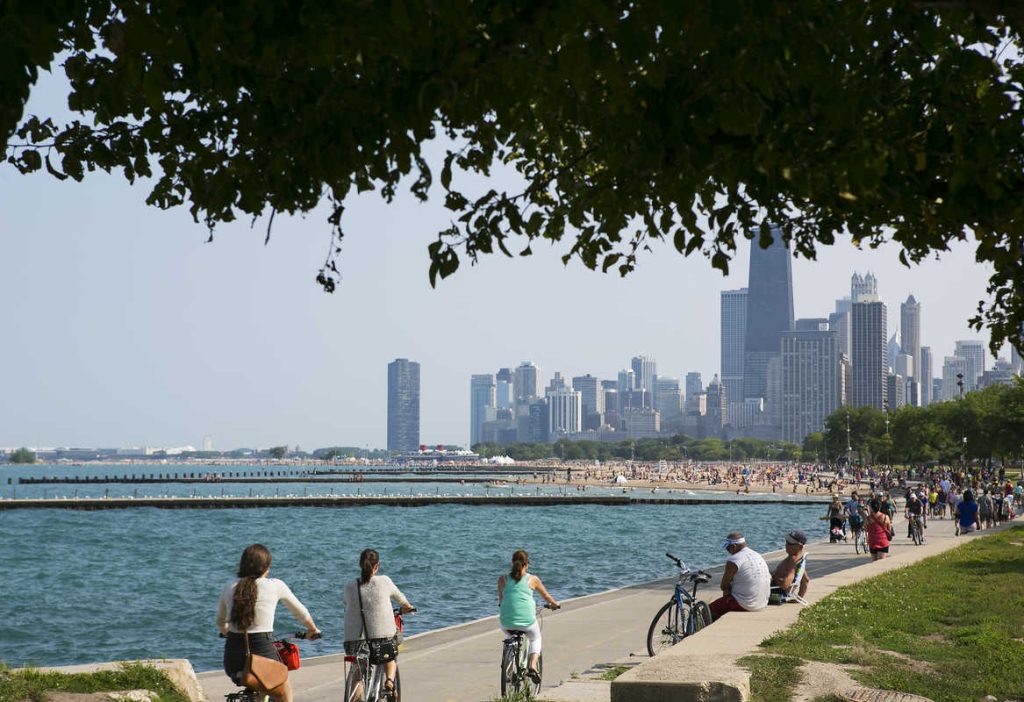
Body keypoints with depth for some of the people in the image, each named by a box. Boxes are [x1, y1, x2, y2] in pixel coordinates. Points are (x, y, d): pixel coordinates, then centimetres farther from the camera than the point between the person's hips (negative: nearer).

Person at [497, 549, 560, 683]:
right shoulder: (533, 579, 4)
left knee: (511, 637, 36)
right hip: (527, 622, -2)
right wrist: (554, 604, 41)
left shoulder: (503, 579, 6)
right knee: (535, 639, 30)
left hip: (506, 623, 2)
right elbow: (545, 595, 21)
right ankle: (532, 665, 7)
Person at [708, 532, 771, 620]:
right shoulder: (759, 556, 11)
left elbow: (724, 586, -11)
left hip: (744, 605, -9)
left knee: (709, 610, 4)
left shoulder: (733, 560, -15)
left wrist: (728, 589, 13)